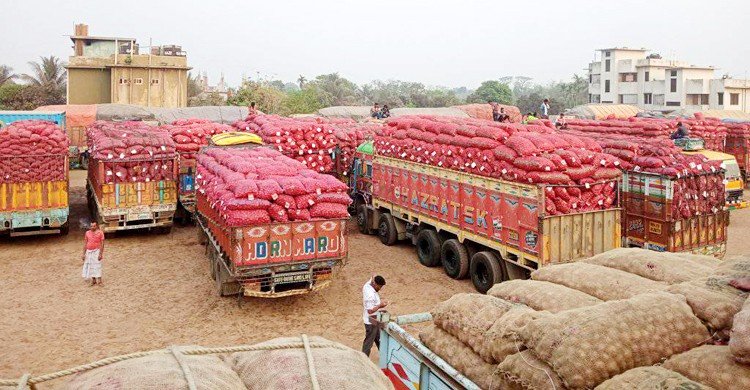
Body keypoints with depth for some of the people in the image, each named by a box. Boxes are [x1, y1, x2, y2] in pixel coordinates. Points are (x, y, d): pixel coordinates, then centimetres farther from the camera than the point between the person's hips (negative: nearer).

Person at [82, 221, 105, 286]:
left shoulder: (100, 233, -6)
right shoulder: (87, 233, 6)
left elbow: (102, 244, -8)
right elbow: (85, 244, 10)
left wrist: (100, 254, -15)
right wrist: (84, 254, 7)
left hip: (96, 251, -5)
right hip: (89, 251, 5)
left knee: (97, 265, -9)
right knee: (90, 266, 7)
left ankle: (99, 280, -6)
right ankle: (93, 280, 16)